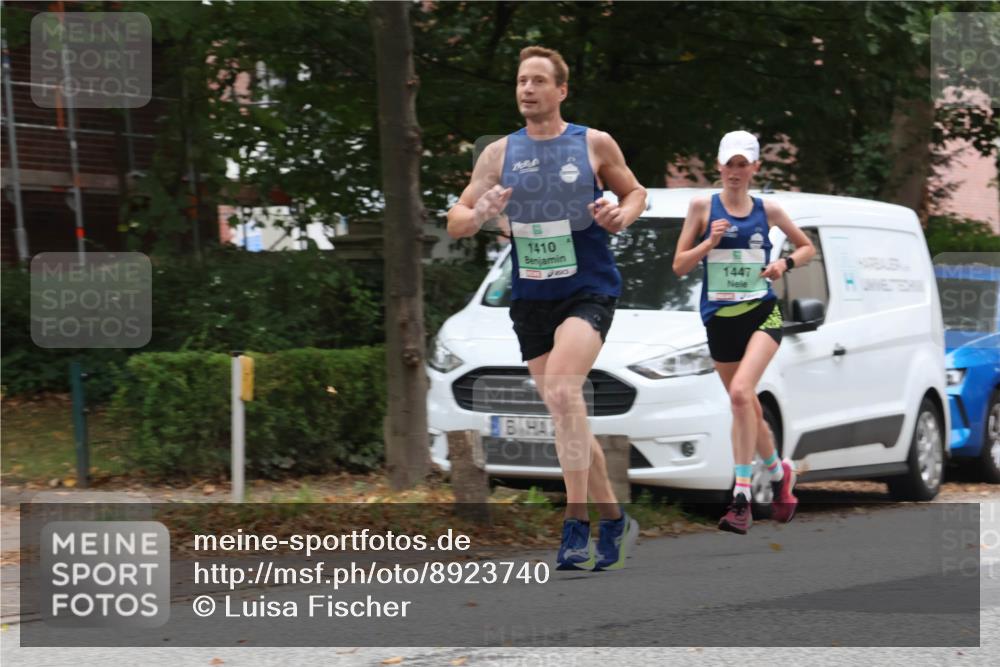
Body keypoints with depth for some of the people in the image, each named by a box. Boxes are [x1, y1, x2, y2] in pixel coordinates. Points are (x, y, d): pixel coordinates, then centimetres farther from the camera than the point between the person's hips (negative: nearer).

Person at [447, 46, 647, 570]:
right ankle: (613, 520, 26)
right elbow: (455, 224, 6)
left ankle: (576, 525, -24)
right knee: (567, 414, 9)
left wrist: (620, 216, -7)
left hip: (589, 291, -4)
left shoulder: (594, 144, 1)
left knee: (561, 389, -27)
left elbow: (635, 193, 15)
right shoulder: (499, 154, 6)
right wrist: (481, 213, -17)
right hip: (530, 297, 4)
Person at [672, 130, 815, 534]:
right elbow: (679, 266, 3)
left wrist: (785, 263, -2)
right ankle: (779, 471, 38)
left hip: (761, 313, -2)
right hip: (719, 318, 2)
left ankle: (742, 494, -24)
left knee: (740, 392, -23)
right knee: (747, 406, 11)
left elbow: (807, 247, 18)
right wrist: (710, 242, -13)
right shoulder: (703, 206, 4)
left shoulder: (767, 210, 5)